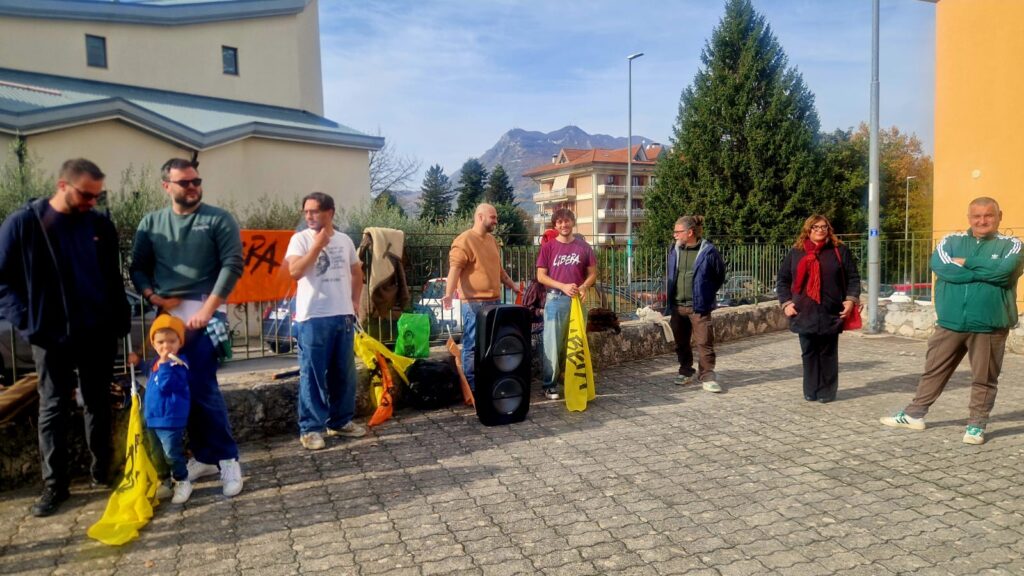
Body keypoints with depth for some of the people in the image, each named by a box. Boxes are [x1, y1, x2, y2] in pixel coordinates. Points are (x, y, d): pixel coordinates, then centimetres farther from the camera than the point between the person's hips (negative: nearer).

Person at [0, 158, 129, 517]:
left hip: (100, 333, 3)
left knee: (99, 405, 13)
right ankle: (54, 485, 16)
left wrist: (121, 320, 6)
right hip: (52, 336, -3)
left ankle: (103, 469, 28)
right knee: (54, 409, 6)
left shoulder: (101, 225, 3)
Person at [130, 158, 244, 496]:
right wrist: (154, 297, -6)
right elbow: (138, 268, 13)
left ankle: (227, 458, 2)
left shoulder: (218, 220, 0)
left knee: (202, 387, -11)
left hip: (204, 312, -4)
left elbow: (232, 265, -8)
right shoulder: (151, 223, 12)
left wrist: (206, 310, -15)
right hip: (167, 315, 5)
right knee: (178, 389, 7)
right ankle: (204, 457, 20)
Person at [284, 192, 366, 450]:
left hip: (343, 316, 5)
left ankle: (341, 421, 25)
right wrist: (318, 244, -17)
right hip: (313, 317, -4)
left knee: (344, 373, 12)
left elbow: (357, 272, 22)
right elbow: (295, 271, -18)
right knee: (312, 375, -2)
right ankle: (310, 428, 7)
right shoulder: (300, 239, -4)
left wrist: (355, 301, 12)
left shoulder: (344, 240, 9)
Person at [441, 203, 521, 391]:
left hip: (494, 301, 9)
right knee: (472, 345, -4)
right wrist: (449, 294, -32)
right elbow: (454, 268, -20)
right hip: (474, 303, -8)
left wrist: (512, 285, 33)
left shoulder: (492, 240, 17)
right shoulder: (464, 240, -11)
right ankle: (470, 387, 3)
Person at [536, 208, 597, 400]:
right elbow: (541, 276, -3)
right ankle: (549, 384, 6)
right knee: (553, 342, -1)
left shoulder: (583, 246, 5)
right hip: (555, 299, -2)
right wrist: (563, 286, -15)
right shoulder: (548, 247, 0)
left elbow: (592, 273, 8)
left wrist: (584, 287, -13)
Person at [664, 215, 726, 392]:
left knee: (704, 342, -4)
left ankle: (707, 376, 6)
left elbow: (720, 275, 2)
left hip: (699, 306, -5)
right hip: (677, 306, 5)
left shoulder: (708, 251, -10)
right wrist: (669, 298, 11)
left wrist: (707, 294, 6)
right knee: (681, 343, 14)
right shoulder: (674, 249, 4)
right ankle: (686, 373, 28)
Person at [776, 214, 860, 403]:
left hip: (830, 314, -1)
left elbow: (853, 278, 6)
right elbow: (782, 279, 11)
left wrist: (851, 299, -7)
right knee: (808, 353, 7)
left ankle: (827, 392, 16)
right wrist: (786, 302, 0)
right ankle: (810, 391, 16)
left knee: (828, 354, 6)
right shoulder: (795, 252, 8)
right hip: (804, 314, 1)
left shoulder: (840, 251, 4)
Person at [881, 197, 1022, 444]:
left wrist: (966, 263, -9)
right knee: (933, 371, 11)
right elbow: (940, 266, -12)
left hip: (989, 326, -2)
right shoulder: (952, 241, 8)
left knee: (984, 379, 8)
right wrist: (986, 272, -12)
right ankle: (914, 414, 22)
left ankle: (976, 425, 20)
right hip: (950, 323, 2)